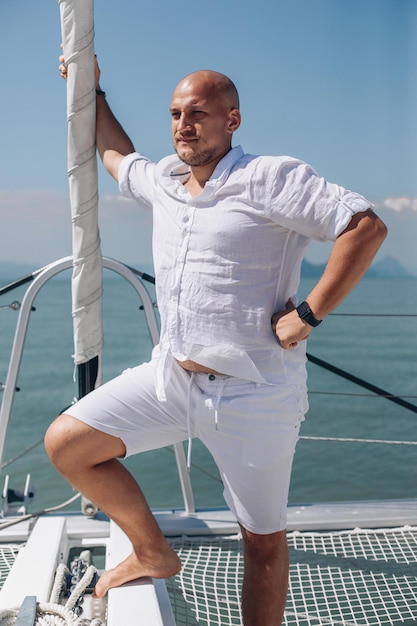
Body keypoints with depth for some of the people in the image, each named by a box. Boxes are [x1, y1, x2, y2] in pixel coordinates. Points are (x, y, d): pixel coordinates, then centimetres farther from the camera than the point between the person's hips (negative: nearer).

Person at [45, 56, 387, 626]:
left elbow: (366, 226, -20)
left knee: (263, 542, 8)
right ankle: (154, 554, 19)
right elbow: (118, 157, 34)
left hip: (252, 395, -6)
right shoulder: (162, 179, 10)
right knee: (66, 444, 0)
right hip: (171, 375, 7)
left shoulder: (270, 178, -13)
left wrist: (307, 314, -21)